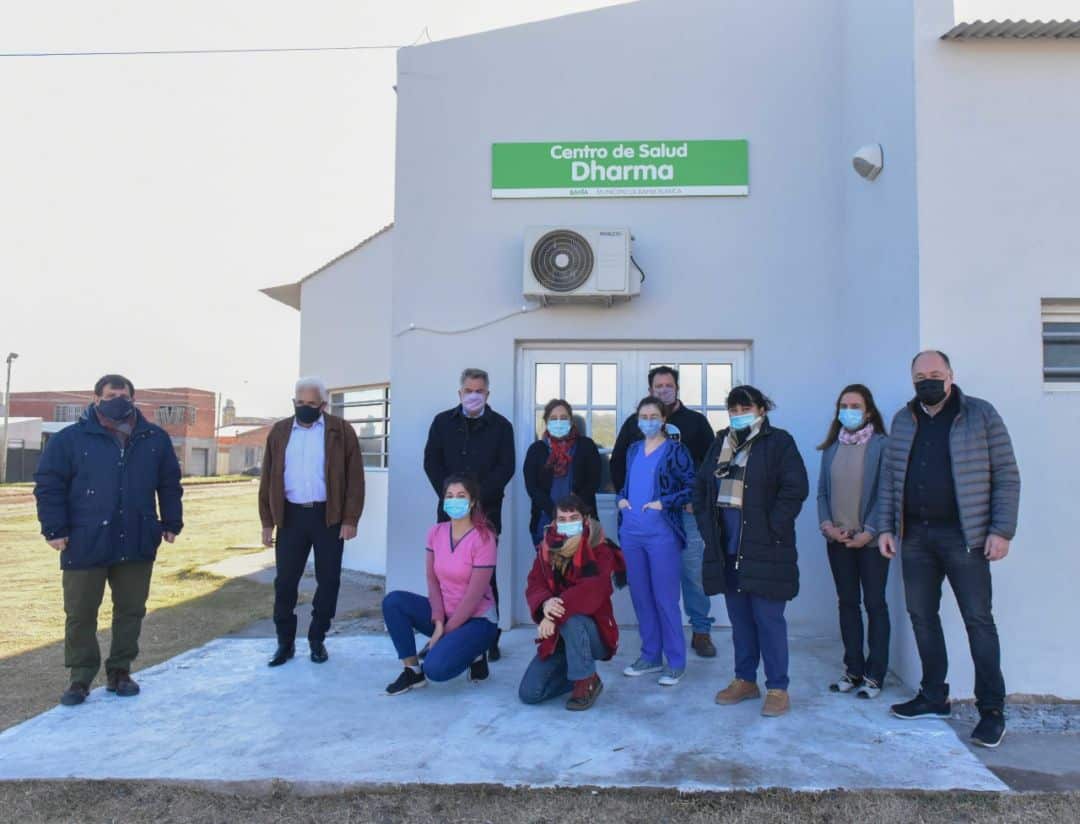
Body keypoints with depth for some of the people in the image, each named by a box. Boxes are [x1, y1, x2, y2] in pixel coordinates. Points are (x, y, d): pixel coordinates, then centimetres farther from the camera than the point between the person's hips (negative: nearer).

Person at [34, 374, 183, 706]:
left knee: (131, 610, 10)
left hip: (137, 544, 3)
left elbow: (170, 484, 12)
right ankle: (80, 678, 20)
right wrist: (54, 528, -8)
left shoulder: (156, 439, 6)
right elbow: (48, 485, -2)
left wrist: (171, 523, 9)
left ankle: (120, 671, 25)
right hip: (85, 545, -2)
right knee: (80, 613, 5)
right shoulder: (70, 439, -3)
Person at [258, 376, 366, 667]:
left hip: (329, 516, -2)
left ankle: (317, 639, 21)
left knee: (328, 581, 5)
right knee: (285, 581, 5)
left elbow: (354, 478, -4)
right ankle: (285, 642, 20)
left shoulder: (341, 431, -2)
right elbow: (268, 479, 9)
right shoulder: (279, 432, 7)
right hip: (291, 516, 2)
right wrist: (267, 521, 4)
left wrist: (351, 519, -10)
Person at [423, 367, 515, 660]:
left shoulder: (501, 426, 4)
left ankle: (490, 639, 8)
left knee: (485, 575, 1)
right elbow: (431, 462, 5)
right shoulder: (442, 422, 9)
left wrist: (478, 498, -12)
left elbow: (506, 468, -3)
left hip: (486, 511, -1)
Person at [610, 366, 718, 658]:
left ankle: (701, 631, 12)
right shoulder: (634, 423, 10)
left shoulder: (696, 421, 8)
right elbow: (617, 463, 13)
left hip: (687, 512, -1)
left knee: (694, 571, -1)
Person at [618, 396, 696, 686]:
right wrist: (622, 498, 4)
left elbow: (693, 487, -9)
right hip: (631, 532, 6)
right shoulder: (633, 450, 12)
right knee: (640, 596, 12)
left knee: (665, 598, -1)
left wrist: (663, 503, -17)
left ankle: (675, 662, 11)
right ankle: (650, 656, 25)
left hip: (662, 533, -6)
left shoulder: (675, 450, -4)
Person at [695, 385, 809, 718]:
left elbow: (795, 488, -13)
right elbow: (700, 487, 17)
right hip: (728, 549, 6)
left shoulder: (778, 443, -4)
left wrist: (772, 529, -14)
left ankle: (777, 688, 11)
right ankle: (745, 680, 26)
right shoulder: (720, 445, 14)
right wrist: (707, 526, 6)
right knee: (739, 617, 14)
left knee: (768, 618, -1)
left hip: (764, 550, -6)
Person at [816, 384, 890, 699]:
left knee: (875, 604, 3)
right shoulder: (831, 448, 10)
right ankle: (853, 670, 20)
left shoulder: (881, 445, -6)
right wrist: (826, 525, -4)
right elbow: (822, 491, 10)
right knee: (847, 603, 10)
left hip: (870, 539, -5)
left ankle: (874, 675, 11)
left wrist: (870, 531, -15)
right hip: (838, 539, 5)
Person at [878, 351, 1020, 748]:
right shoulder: (903, 421, 11)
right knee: (921, 617, 10)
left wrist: (1002, 530, -10)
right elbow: (889, 478, 13)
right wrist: (886, 527, 6)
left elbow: (1007, 475, -3)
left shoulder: (981, 414, -1)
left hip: (962, 536, -4)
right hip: (915, 535, 4)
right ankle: (934, 697, 23)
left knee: (978, 620, -1)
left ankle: (991, 709, 8)